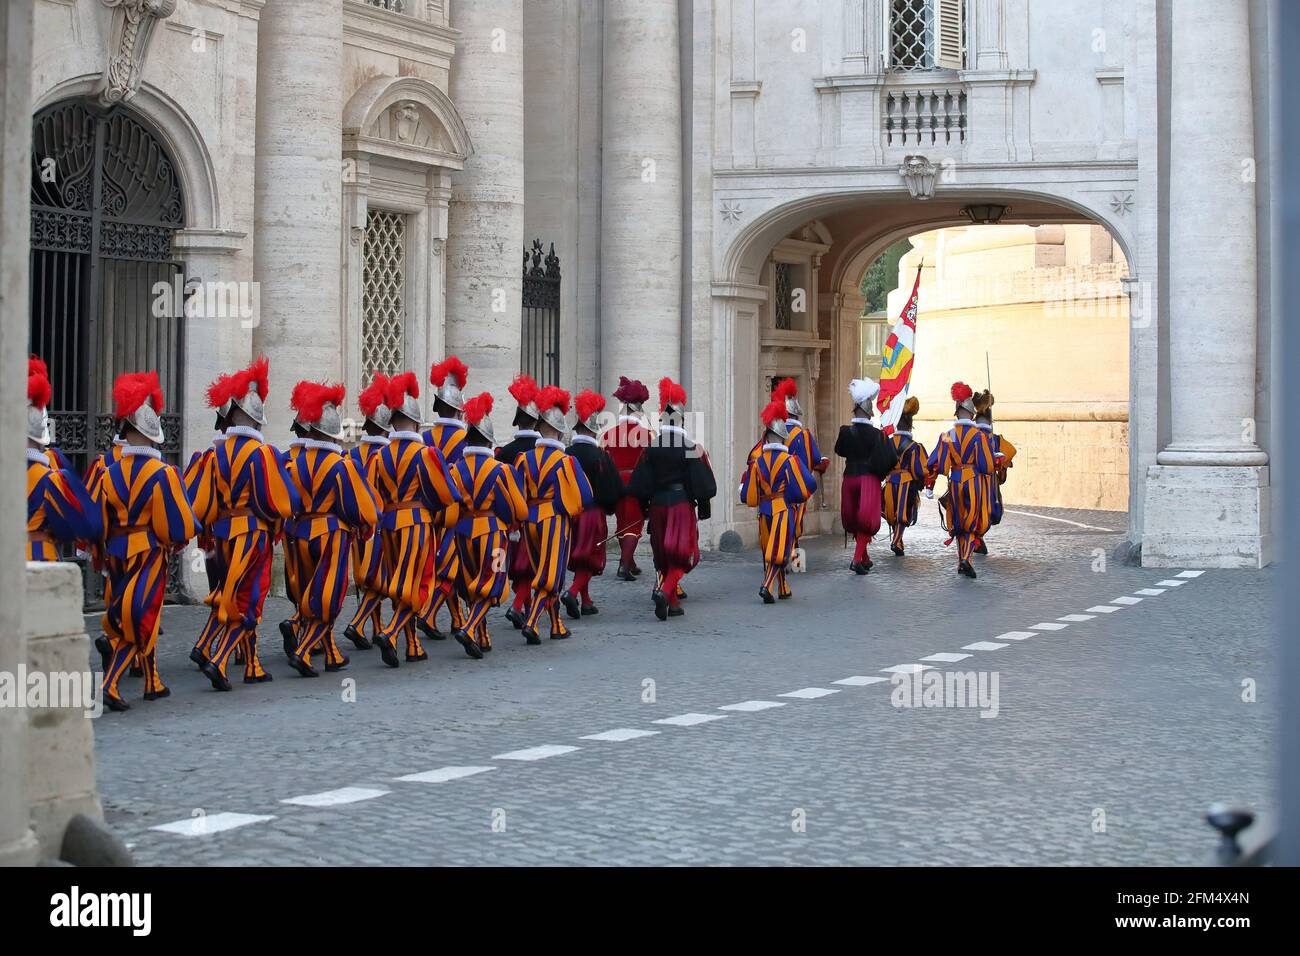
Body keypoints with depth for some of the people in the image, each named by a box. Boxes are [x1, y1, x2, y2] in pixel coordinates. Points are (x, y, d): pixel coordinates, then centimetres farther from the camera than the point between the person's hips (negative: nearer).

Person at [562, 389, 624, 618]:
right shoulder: (600, 456, -12)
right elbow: (614, 488, -10)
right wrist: (610, 507, 9)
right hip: (594, 512, -5)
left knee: (579, 558, 16)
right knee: (591, 557, 1)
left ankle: (586, 601, 22)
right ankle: (573, 592, -20)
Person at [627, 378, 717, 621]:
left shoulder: (651, 448, 0)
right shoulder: (691, 448, -8)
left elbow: (640, 483, 4)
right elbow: (701, 482, -6)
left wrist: (644, 508, 14)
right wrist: (704, 508, 5)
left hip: (657, 503, 4)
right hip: (682, 503, -3)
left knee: (663, 556, 14)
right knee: (681, 555, -1)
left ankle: (672, 603, 20)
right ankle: (666, 592, -24)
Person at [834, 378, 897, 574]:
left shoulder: (845, 432, -5)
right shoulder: (875, 434, -12)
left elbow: (839, 451, 13)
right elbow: (891, 459, -11)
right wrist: (880, 473, 7)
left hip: (850, 477, 4)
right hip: (870, 478, -3)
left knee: (854, 519, 16)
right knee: (867, 519, 2)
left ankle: (865, 558, 28)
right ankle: (857, 558, -12)